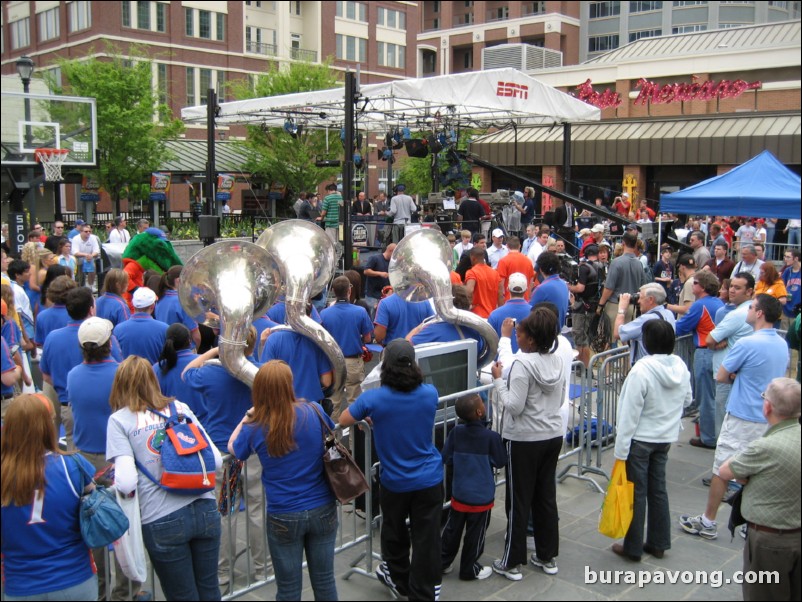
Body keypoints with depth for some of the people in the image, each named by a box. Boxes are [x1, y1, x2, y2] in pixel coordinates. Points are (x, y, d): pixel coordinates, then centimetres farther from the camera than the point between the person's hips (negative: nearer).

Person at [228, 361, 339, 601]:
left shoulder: (255, 428, -15)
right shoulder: (314, 412, -12)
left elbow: (233, 448, 8)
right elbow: (331, 433, 13)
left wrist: (249, 415, 9)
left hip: (283, 517, -2)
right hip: (322, 509, 2)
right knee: (324, 581, 18)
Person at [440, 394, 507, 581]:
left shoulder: (456, 433, -7)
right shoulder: (491, 436, -17)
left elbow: (446, 458, 0)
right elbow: (501, 462, -5)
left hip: (459, 493, 4)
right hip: (481, 497, -4)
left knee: (452, 529, 18)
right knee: (475, 534, 10)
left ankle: (442, 562, 30)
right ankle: (469, 569, 23)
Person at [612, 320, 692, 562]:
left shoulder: (642, 370, -25)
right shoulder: (681, 367, -4)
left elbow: (630, 413, -22)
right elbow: (687, 399, 12)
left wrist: (621, 450, -16)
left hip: (640, 440, -6)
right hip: (666, 438, 6)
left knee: (636, 493, 5)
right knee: (658, 489, 17)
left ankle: (633, 547, 16)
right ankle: (658, 543, 28)